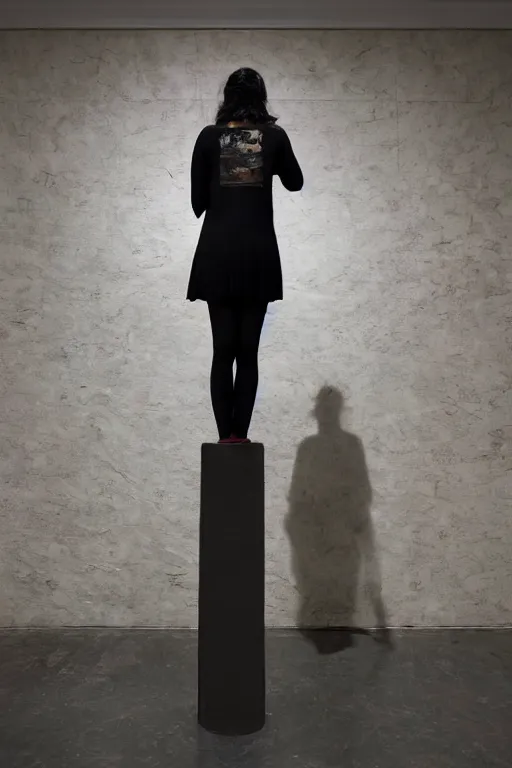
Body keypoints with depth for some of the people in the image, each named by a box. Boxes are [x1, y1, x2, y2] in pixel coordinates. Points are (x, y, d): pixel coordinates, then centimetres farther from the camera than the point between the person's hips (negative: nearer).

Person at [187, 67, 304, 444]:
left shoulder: (209, 137, 2)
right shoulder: (274, 136, 4)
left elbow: (198, 201, 6)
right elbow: (295, 183, 19)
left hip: (217, 254, 0)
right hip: (259, 254, 0)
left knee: (223, 351, 3)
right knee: (248, 351, 3)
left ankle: (226, 437, 5)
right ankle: (239, 435, 3)